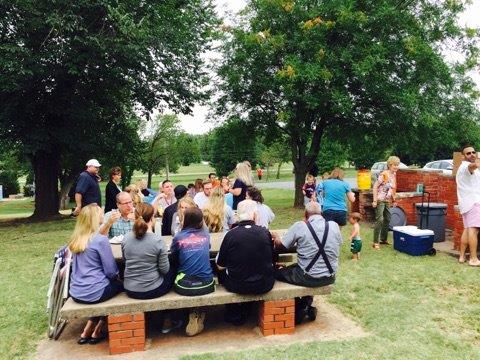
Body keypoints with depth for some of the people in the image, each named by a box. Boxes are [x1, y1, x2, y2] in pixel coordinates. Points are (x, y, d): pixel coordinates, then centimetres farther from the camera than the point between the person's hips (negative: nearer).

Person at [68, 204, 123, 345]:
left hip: (75, 292, 7)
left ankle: (87, 332, 27)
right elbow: (111, 271, -13)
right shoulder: (101, 240, -19)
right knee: (119, 285, 22)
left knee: (108, 282, 31)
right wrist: (117, 275, 8)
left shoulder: (75, 239, 2)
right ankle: (96, 333, 25)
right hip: (94, 293, -6)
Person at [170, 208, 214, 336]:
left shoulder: (178, 237, -5)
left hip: (185, 286, -1)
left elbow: (174, 257, 10)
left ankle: (193, 316, 17)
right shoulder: (205, 234, 3)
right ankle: (198, 317, 20)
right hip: (206, 285, 2)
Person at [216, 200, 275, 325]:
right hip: (264, 285, 2)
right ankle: (244, 312, 43)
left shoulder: (231, 234, -15)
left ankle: (234, 315, 35)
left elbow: (220, 266, -4)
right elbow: (272, 260, 8)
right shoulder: (265, 233, -8)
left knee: (222, 272, 26)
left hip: (237, 286, -2)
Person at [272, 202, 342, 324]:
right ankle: (307, 305, 31)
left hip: (308, 278, -5)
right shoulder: (334, 225, -3)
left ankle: (299, 310, 19)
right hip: (330, 278, 5)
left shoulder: (299, 226, -13)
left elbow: (280, 246, -6)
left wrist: (276, 237, 17)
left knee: (277, 273, 18)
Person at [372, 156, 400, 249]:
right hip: (380, 200, -8)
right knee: (379, 220, -11)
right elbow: (375, 186, -15)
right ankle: (376, 242, -6)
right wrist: (375, 200, -19)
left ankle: (383, 239, 28)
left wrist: (393, 200, 17)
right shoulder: (384, 174, -14)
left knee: (387, 220, 14)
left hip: (388, 201, 8)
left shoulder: (394, 175, 8)